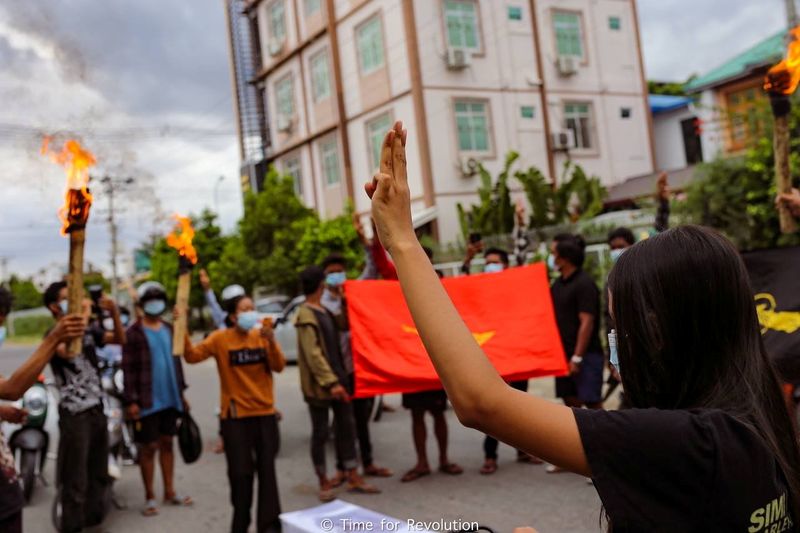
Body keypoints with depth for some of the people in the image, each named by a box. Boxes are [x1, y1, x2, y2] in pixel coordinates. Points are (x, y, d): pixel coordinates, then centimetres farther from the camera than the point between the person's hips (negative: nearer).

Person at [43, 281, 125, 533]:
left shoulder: (89, 329, 7)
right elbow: (67, 351, -33)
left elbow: (120, 339, 4)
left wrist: (114, 313, -12)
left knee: (98, 473, 19)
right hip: (74, 414, -7)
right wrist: (83, 316, -29)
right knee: (75, 479, -1)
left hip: (97, 409, 7)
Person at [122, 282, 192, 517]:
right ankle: (150, 497, 12)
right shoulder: (134, 333, -9)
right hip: (147, 401, -6)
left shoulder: (169, 330, 11)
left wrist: (181, 393, 14)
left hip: (170, 399, 6)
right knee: (148, 447, 3)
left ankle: (170, 492, 22)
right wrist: (131, 400, -17)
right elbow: (128, 368, -12)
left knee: (167, 443, 13)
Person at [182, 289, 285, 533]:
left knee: (267, 470, 6)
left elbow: (279, 366, -7)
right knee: (240, 472, 3)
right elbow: (193, 355, -16)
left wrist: (271, 342, -22)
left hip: (265, 412, 2)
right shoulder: (220, 338, -6)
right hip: (235, 415, -2)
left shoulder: (262, 336, 1)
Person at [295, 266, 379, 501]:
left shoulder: (324, 311, 12)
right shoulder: (306, 316, -15)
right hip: (319, 385, -9)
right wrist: (330, 382, -24)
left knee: (347, 426, 10)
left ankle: (353, 477, 18)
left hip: (338, 378, 9)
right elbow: (313, 354, -21)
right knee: (320, 432, 3)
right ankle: (324, 482, 15)